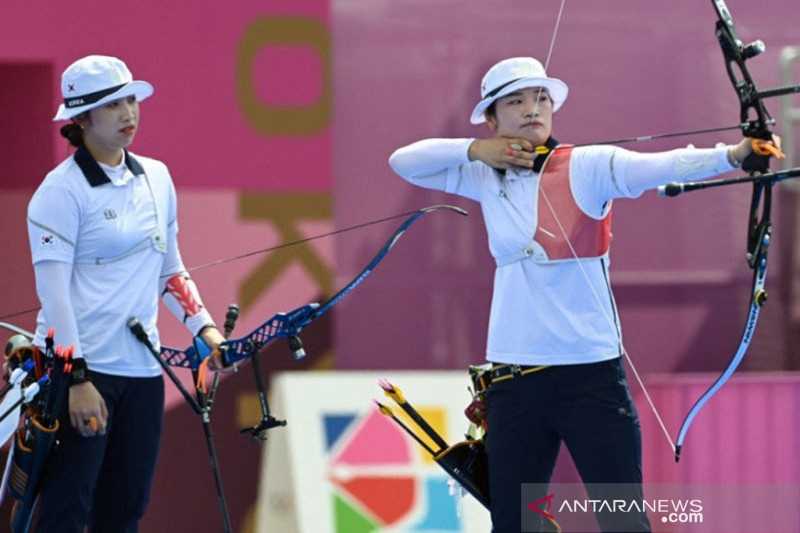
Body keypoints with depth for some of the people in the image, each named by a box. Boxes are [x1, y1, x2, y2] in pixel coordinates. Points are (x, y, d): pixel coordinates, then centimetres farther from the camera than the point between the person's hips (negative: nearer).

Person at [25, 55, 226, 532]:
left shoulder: (156, 177, 12)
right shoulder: (63, 189, -9)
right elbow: (53, 289, -14)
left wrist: (204, 328, 7)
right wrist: (77, 380, -20)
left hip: (142, 368, 7)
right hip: (80, 368, -7)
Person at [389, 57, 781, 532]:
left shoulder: (587, 166, -7)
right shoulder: (486, 175, 8)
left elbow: (659, 167, -23)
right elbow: (404, 162, 14)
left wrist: (732, 155, -42)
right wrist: (473, 149, -3)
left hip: (591, 373, -4)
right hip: (513, 380, 4)